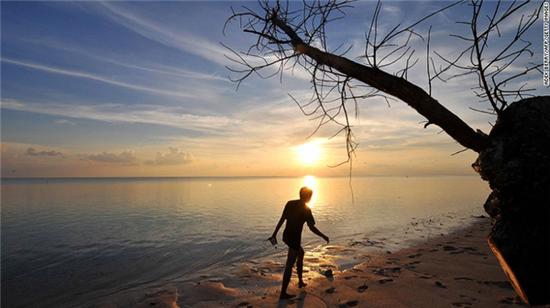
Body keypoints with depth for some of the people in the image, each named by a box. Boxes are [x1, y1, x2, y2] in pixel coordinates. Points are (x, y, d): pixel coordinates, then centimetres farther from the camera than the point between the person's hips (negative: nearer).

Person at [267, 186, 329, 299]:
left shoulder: (290, 204, 2)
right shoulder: (306, 209, -14)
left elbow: (281, 220, 4)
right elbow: (312, 228, -15)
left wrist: (274, 234, 9)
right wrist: (324, 236, 0)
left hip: (286, 236, 7)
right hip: (294, 239, -7)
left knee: (301, 253, 29)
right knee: (289, 265, 2)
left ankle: (300, 281, 39)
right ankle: (283, 293, 12)